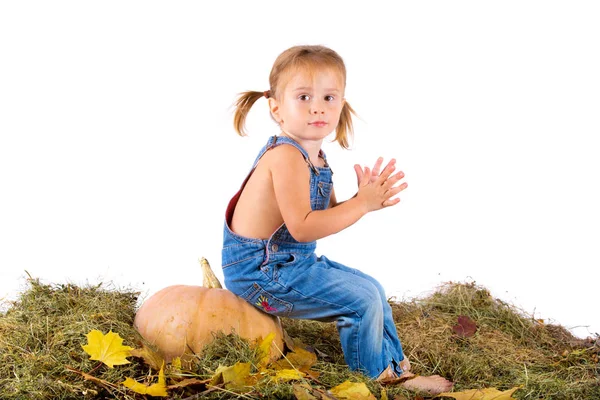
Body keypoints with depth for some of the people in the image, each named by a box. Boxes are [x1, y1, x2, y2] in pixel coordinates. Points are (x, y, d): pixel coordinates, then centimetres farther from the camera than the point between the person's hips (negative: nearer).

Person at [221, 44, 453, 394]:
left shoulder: (316, 157, 8)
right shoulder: (286, 156, -24)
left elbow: (326, 217, 11)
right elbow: (302, 228, -30)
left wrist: (365, 198, -7)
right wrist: (362, 205, -25)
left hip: (293, 261, 11)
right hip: (261, 269, -11)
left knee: (371, 288, 17)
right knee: (362, 299, -15)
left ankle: (397, 369, 29)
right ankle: (374, 378, 6)